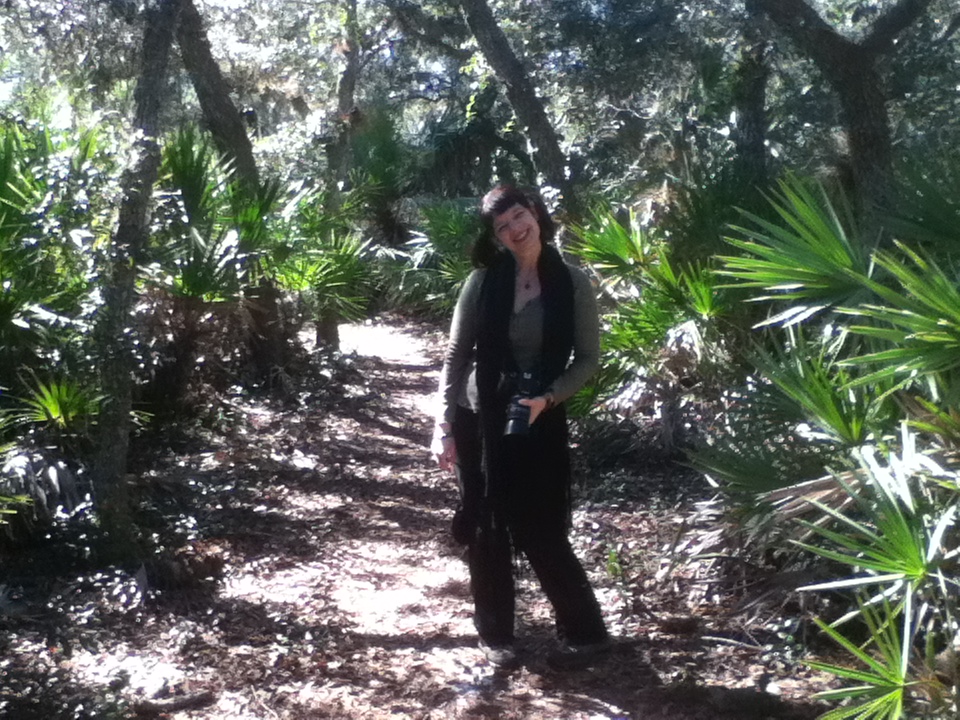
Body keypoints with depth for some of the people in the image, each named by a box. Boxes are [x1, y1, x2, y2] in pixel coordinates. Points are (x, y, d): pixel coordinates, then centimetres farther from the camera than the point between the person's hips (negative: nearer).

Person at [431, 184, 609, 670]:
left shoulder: (572, 283, -5)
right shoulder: (483, 281, -3)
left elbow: (588, 358, -1)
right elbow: (456, 355, -1)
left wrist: (548, 397, -16)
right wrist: (444, 425, -7)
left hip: (539, 423, -2)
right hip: (478, 420, 2)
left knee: (541, 531, 0)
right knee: (485, 531, 8)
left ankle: (585, 633, 17)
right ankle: (495, 636, 23)